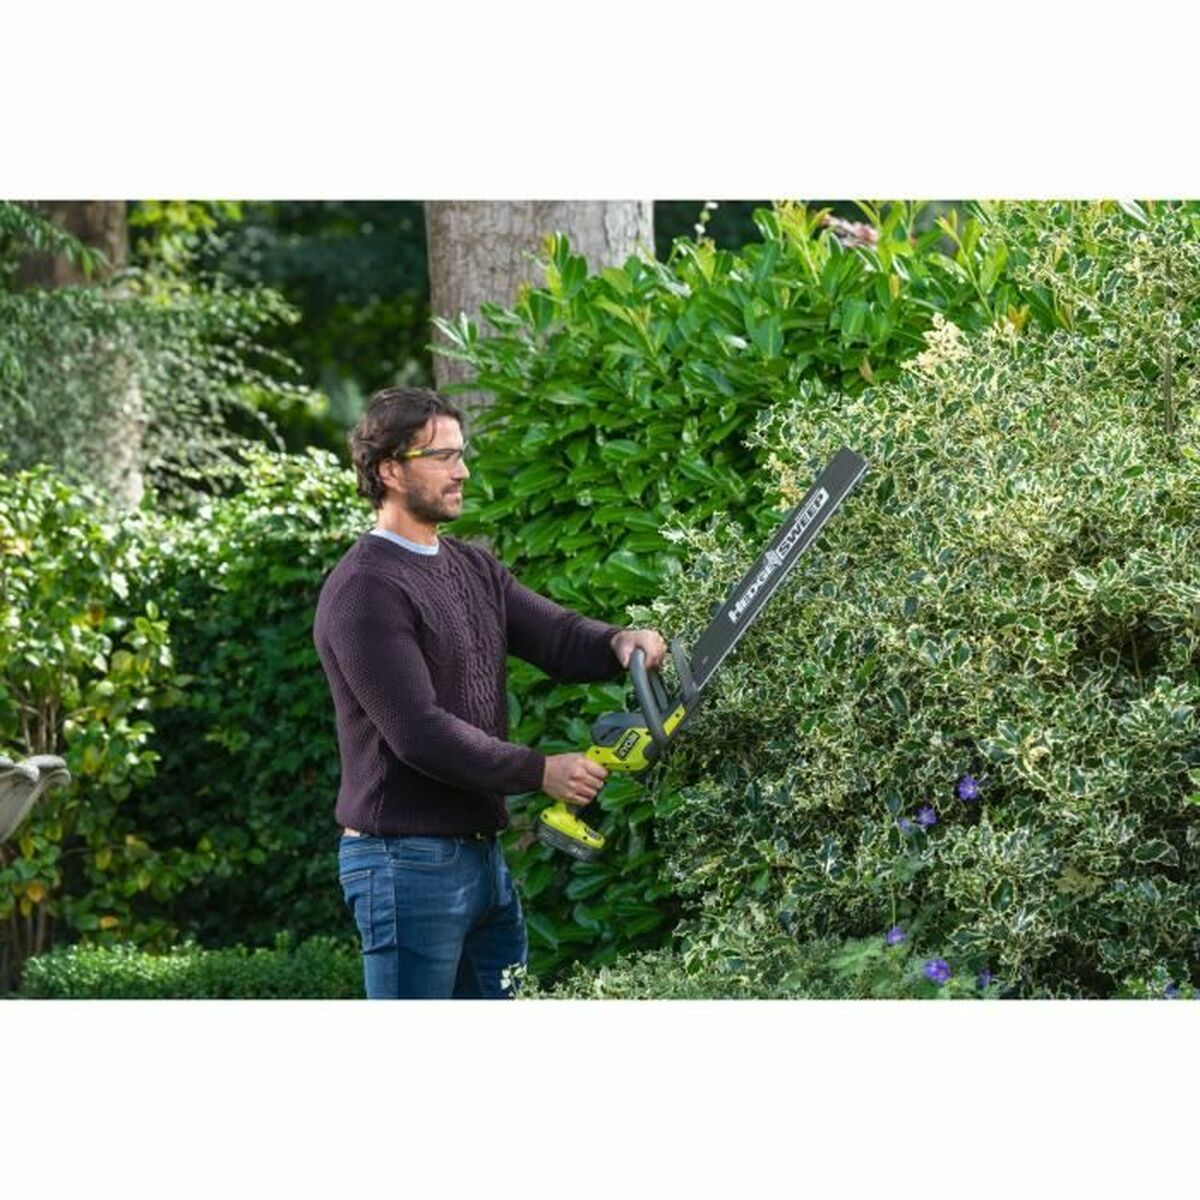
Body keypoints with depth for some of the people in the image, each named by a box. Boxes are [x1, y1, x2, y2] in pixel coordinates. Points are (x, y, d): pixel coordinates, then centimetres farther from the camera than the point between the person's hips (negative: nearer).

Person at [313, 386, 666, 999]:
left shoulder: (472, 568, 14)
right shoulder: (364, 591, -16)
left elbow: (557, 636, 8)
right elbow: (419, 732, -22)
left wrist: (617, 642, -15)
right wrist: (539, 772, -17)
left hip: (483, 854, 9)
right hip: (407, 861, -9)